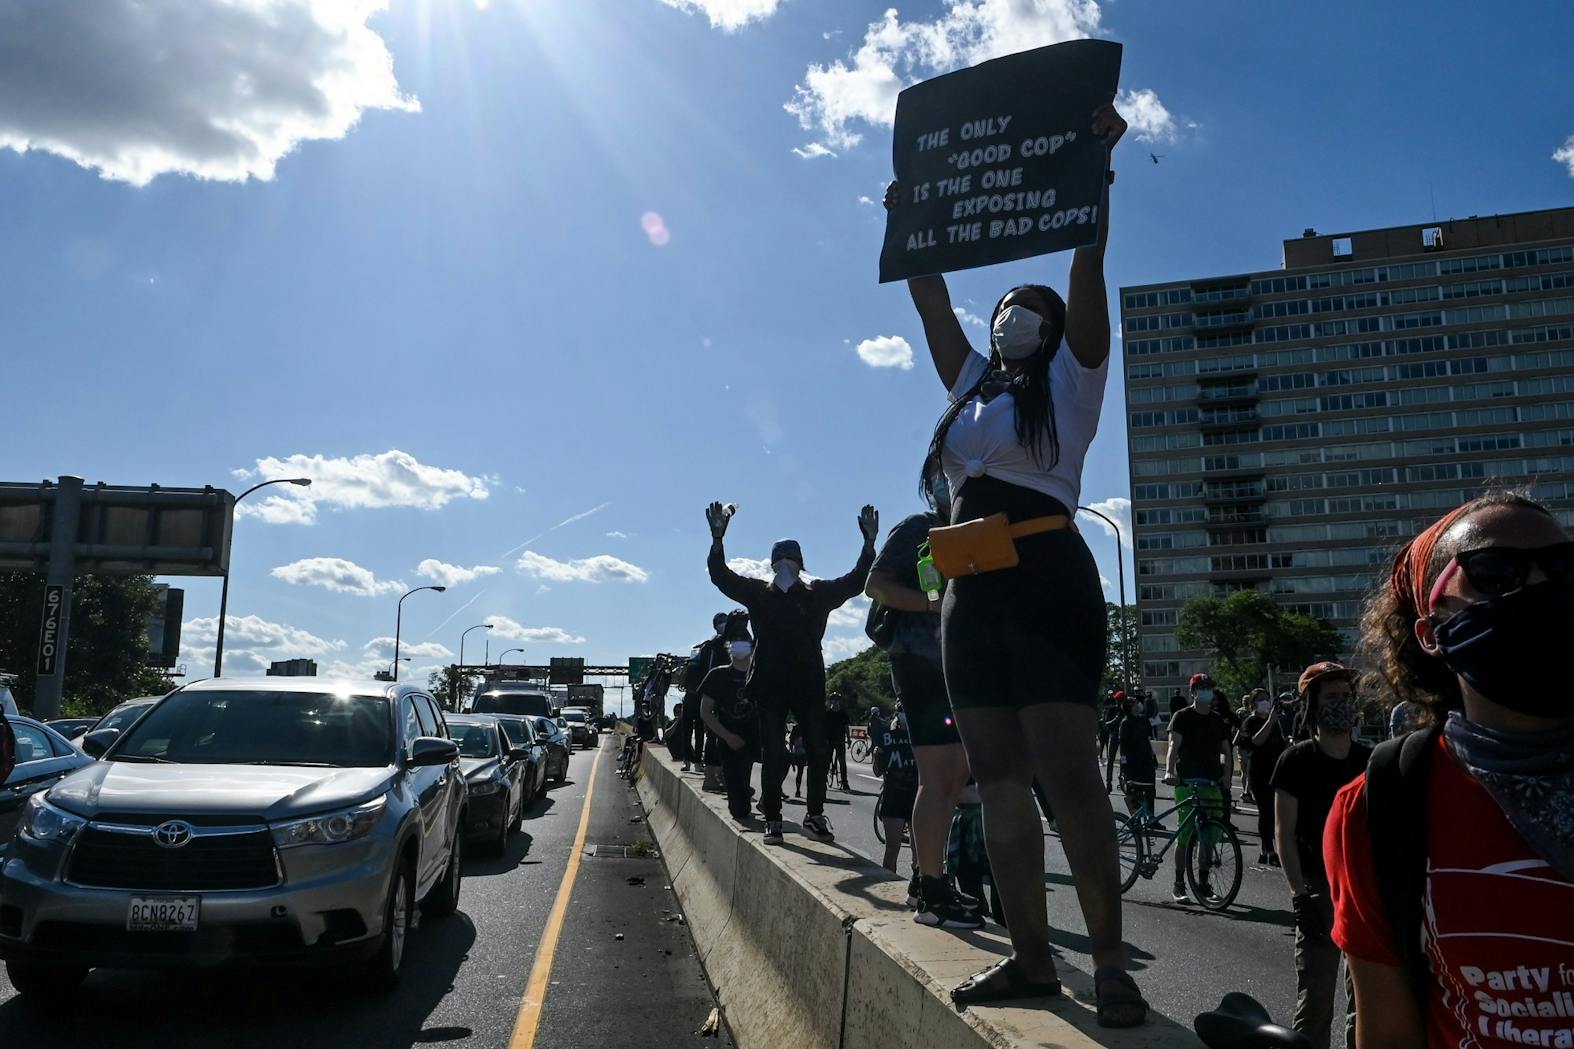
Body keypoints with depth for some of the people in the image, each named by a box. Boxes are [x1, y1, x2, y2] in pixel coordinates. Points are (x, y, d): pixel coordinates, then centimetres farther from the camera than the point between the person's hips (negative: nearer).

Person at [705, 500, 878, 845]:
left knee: (819, 752, 0)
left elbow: (855, 582, 6)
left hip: (809, 684, 2)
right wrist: (717, 537, -16)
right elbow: (721, 576, -1)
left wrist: (869, 542, -6)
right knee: (774, 755, -1)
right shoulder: (759, 593, 7)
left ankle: (815, 816, 14)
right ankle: (772, 819, 9)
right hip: (771, 686, -2)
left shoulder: (817, 594, 11)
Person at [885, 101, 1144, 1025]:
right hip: (974, 595, 6)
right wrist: (909, 221, 23)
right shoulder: (972, 383, 22)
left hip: (1049, 583, -6)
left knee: (1069, 777, -10)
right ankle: (1032, 956, 11)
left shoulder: (1073, 376, 8)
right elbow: (931, 300, 24)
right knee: (1000, 782, 4)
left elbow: (1089, 269, -1)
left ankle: (1110, 962, -1)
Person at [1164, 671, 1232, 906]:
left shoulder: (1218, 720, 15)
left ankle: (1203, 883, 15)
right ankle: (1178, 885, 3)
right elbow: (1174, 745, -12)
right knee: (1185, 834, -4)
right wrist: (1169, 771, -28)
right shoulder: (1182, 717, 0)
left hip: (1212, 782, 5)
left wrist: (1226, 775, -5)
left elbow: (1225, 751, 13)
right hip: (1187, 782, -4)